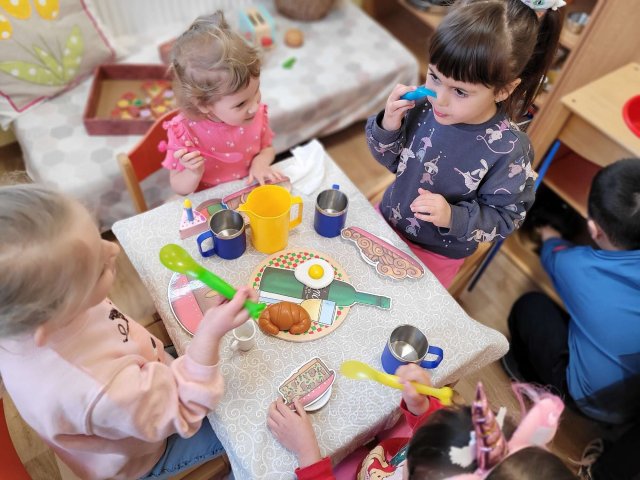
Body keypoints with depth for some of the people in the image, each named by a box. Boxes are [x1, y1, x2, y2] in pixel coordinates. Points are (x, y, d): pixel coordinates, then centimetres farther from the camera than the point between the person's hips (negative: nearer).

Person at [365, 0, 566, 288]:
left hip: (437, 255, -3)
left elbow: (505, 217, -16)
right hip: (388, 220, 4)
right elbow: (392, 161, -5)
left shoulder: (509, 150, -28)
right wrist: (388, 127, -26)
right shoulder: (424, 104, -20)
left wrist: (453, 216, -33)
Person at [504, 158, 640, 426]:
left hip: (591, 399, -4)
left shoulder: (574, 264, -22)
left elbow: (554, 251, 5)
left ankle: (527, 373, 29)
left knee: (530, 304, 7)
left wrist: (550, 237, 28)